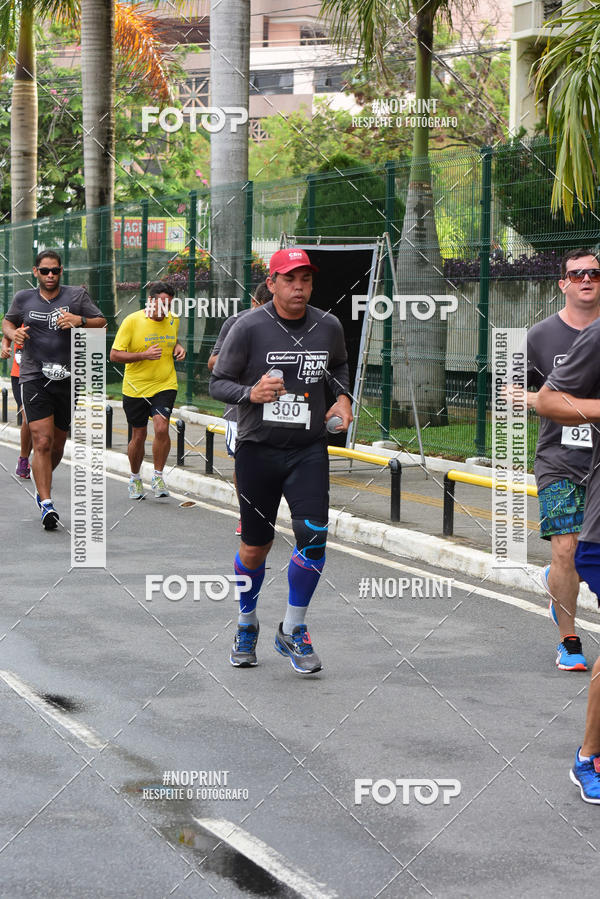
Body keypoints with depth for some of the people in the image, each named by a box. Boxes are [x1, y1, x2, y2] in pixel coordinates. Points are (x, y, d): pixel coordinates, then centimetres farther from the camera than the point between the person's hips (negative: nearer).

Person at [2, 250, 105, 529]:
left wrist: (80, 320, -15)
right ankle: (46, 504, -16)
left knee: (57, 444, 13)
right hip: (33, 378, -2)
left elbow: (101, 322, 5)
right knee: (42, 441, -15)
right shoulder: (23, 298, 6)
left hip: (67, 378, 2)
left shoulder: (77, 295, 3)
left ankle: (42, 485, 41)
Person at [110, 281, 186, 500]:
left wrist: (178, 348, 0)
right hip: (135, 388, -2)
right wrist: (144, 355, -23)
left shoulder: (173, 320, 2)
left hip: (165, 385, 2)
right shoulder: (132, 321, -11)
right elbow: (115, 355, -11)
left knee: (161, 428, -18)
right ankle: (135, 478, 31)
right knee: (138, 436, 7)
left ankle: (158, 476, -1)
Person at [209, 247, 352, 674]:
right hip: (257, 450, -2)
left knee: (314, 537, -13)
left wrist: (343, 396, 5)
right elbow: (218, 383, -4)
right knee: (255, 546, 7)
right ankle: (247, 624, 33)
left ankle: (293, 631, 6)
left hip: (309, 450, 2)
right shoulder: (249, 328, -9)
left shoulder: (329, 327, 2)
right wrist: (251, 393, -23)